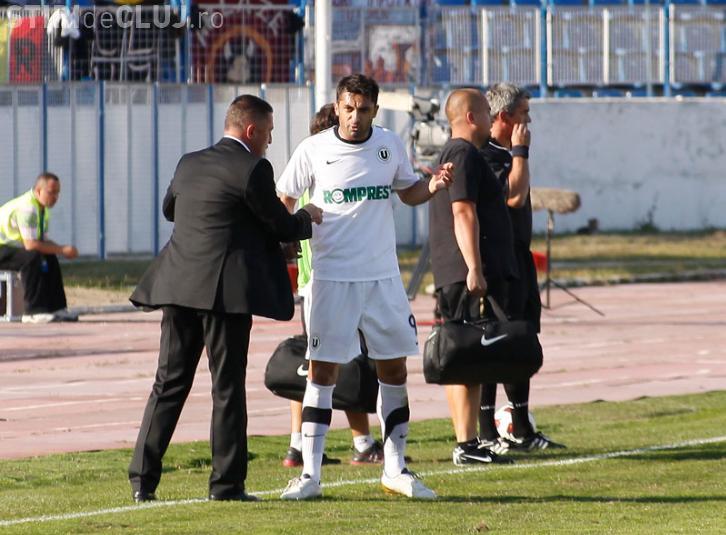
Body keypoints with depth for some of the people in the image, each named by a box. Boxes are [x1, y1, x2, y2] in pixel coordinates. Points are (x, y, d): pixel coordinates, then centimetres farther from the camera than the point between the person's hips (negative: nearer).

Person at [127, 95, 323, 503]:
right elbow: (282, 228, -3)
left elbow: (170, 208, 30)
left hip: (178, 286, 6)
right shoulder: (252, 169, -9)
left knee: (170, 383, 9)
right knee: (227, 387, 2)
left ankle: (143, 479, 4)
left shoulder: (190, 164, 12)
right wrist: (308, 218, 18)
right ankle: (227, 483, 3)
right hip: (225, 288, -6)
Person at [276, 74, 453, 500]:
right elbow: (283, 202, 4)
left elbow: (408, 191, 17)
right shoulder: (314, 150, -5)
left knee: (394, 370, 7)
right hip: (332, 277, -3)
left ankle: (395, 469, 17)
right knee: (323, 371, -4)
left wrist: (432, 187, -5)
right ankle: (310, 473, 0)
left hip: (383, 276, 3)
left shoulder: (390, 146, 3)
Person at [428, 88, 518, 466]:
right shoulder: (464, 154, -12)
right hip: (467, 274, -11)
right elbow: (464, 212, -20)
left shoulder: (452, 152, 22)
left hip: (453, 276, 11)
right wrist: (475, 268, -24)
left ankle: (467, 443, 15)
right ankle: (467, 445, -15)